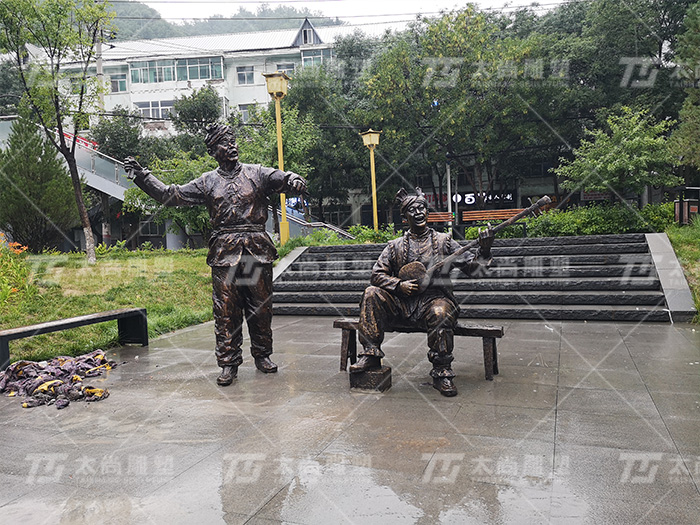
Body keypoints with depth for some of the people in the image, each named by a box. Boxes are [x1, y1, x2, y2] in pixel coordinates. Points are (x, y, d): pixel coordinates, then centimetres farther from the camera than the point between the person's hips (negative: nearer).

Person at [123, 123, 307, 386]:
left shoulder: (256, 173, 9)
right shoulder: (207, 182, 11)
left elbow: (283, 178, -1)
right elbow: (170, 195, 12)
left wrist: (294, 180, -25)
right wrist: (141, 175, 6)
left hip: (257, 249, 0)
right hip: (225, 253, 0)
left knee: (261, 305, 7)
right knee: (226, 309, 0)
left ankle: (263, 355, 22)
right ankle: (228, 362, 9)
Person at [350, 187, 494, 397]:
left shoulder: (443, 241, 10)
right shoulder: (395, 246, 14)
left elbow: (471, 267, 5)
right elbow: (377, 274, 9)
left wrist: (484, 250, -15)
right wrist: (399, 285, -9)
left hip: (434, 299, -2)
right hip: (402, 302, 3)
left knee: (440, 312, -36)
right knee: (372, 294, -20)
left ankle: (441, 373, -23)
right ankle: (370, 354, -17)